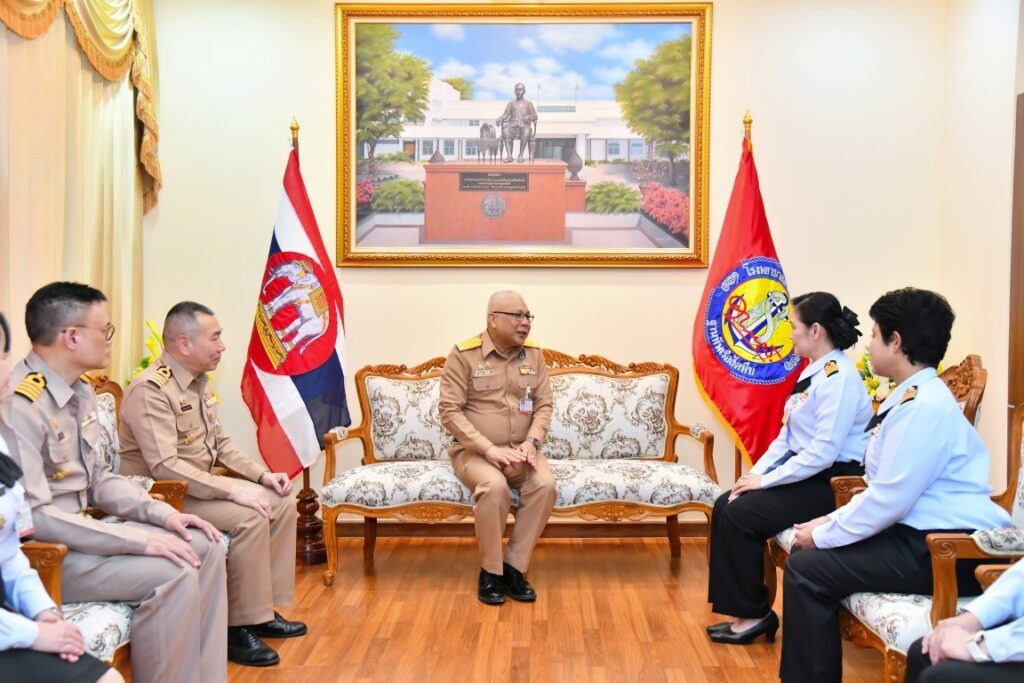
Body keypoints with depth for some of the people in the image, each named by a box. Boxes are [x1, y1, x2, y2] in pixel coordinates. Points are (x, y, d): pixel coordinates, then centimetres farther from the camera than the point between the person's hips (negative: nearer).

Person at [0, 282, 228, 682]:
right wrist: (141, 540, -26)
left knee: (205, 548, 0)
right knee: (173, 574, -24)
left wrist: (160, 514, -3)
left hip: (80, 529, 9)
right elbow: (33, 516, -26)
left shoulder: (80, 392, 7)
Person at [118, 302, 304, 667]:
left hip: (199, 484, 10)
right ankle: (239, 628, -15)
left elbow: (221, 444, 14)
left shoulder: (198, 382, 8)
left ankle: (263, 610, 6)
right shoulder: (151, 389, -22)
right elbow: (164, 467, -30)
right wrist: (233, 489, -30)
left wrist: (263, 475, -1)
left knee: (281, 502, 1)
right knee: (249, 516, -27)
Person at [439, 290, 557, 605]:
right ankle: (490, 571, -15)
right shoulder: (463, 355, -6)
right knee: (494, 486, -35)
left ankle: (514, 567, -13)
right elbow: (449, 411, -11)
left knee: (545, 484, -27)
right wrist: (489, 449, -21)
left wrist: (531, 442, -14)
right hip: (474, 451, -4)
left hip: (520, 450, 4)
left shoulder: (534, 355, 7)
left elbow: (544, 405, 7)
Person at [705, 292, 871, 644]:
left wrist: (766, 481, -19)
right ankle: (739, 609, 2)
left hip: (832, 482, -9)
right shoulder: (813, 371, 12)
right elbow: (786, 436, 12)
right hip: (804, 473, 10)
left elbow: (823, 452, -25)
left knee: (740, 514, -18)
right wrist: (755, 473, -1)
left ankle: (755, 614, -3)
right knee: (725, 506, -2)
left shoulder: (839, 377, -19)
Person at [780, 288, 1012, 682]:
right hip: (920, 536, 10)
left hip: (946, 552, -10)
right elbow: (886, 489, 17)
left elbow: (890, 499, -22)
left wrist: (825, 535, -11)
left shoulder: (925, 405, -20)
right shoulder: (910, 397, 12)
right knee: (808, 551, 9)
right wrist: (831, 522, 8)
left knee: (807, 570, -13)